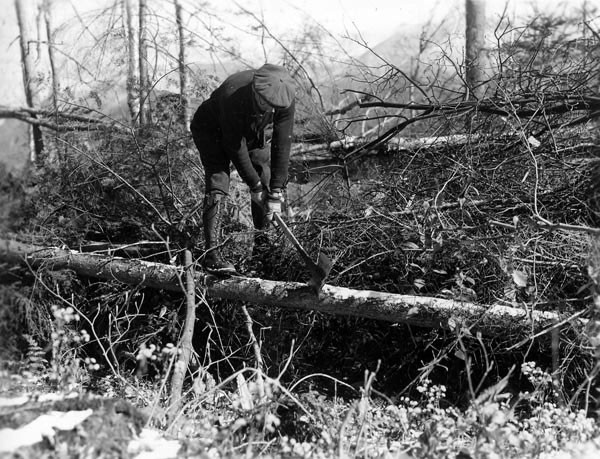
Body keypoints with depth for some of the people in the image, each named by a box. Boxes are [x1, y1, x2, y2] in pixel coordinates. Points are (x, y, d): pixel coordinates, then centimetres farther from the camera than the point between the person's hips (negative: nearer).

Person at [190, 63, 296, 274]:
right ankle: (211, 252, -23)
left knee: (268, 180, 1)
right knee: (218, 185, -21)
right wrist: (254, 186, -24)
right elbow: (234, 146, -32)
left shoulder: (286, 98, -29)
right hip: (211, 129, -5)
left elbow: (282, 143, -24)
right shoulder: (232, 95, -42)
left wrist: (276, 192, -24)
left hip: (250, 131, 5)